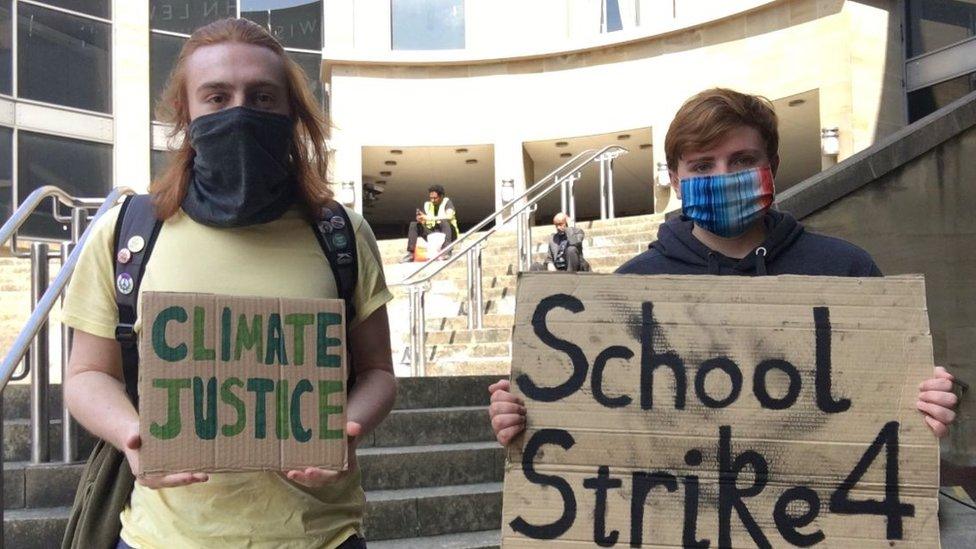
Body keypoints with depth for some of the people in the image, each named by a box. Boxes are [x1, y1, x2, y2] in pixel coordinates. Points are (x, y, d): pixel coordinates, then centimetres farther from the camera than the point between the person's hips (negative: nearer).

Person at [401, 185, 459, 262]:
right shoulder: (427, 205, 8)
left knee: (444, 222, -34)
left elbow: (449, 216, -27)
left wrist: (430, 218, -30)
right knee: (413, 224, -9)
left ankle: (447, 251, -42)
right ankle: (410, 254, -18)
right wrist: (420, 220, -20)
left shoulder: (447, 202, -6)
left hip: (447, 233, -5)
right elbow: (423, 223, 5)